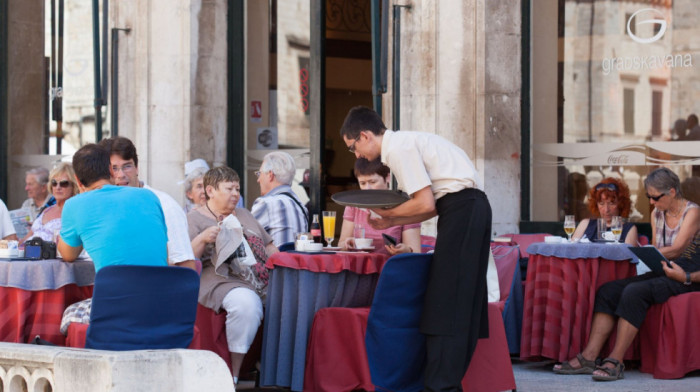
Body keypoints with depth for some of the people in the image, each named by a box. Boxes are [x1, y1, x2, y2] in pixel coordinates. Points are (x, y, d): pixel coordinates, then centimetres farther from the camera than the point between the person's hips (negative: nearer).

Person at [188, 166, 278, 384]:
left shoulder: (244, 215, 29)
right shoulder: (195, 218, 10)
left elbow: (269, 248, 30)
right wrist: (203, 239, -17)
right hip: (223, 280, -6)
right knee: (246, 303, -38)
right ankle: (234, 375, -28)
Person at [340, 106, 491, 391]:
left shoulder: (399, 149, -10)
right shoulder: (404, 143, 20)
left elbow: (426, 204, -14)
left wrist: (386, 212, 1)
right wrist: (390, 222, 16)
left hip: (461, 209, -10)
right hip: (474, 207, 10)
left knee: (446, 301, -9)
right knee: (462, 300, 10)